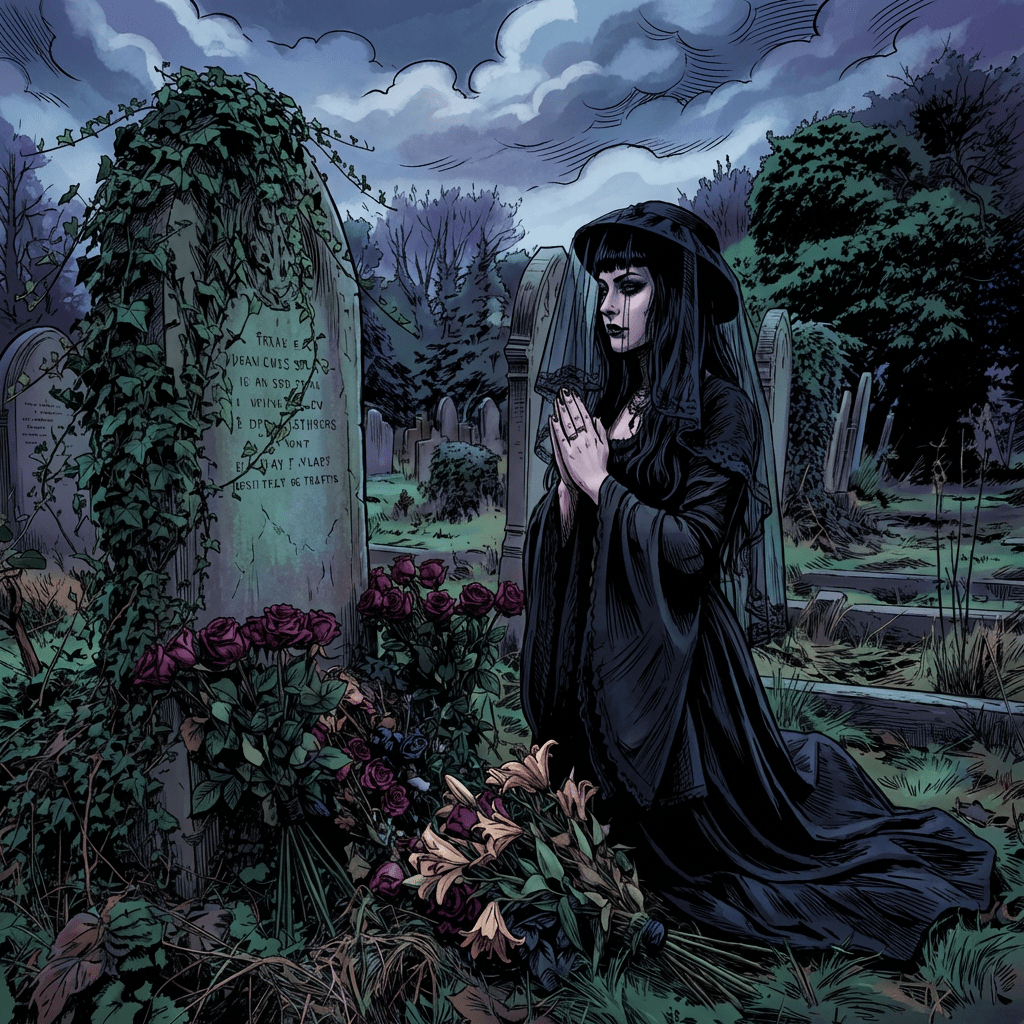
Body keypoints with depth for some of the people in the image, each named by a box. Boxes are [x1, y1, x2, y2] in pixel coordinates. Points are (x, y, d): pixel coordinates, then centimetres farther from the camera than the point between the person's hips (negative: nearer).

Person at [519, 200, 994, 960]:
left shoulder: (720, 407, -15)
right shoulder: (593, 396, 2)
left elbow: (692, 547, -22)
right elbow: (557, 534, 4)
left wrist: (600, 482, -16)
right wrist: (568, 483, -16)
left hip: (667, 646, -5)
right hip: (588, 634, 6)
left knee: (690, 819, 14)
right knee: (590, 792, 23)